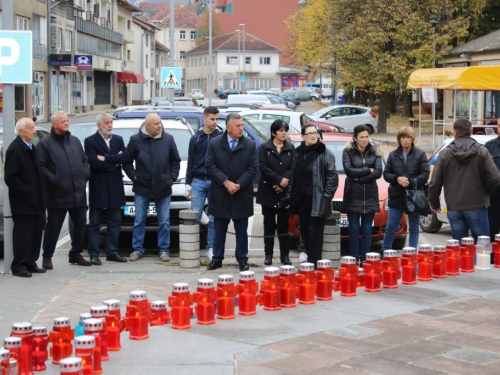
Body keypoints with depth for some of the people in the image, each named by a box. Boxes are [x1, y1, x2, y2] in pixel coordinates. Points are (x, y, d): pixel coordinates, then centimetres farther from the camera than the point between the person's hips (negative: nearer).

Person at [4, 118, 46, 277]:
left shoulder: (32, 148, 13)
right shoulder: (14, 149, -13)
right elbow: (10, 177, -18)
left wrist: (41, 193, 12)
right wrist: (25, 191, -17)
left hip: (35, 201, 8)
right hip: (23, 203, -8)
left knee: (36, 233, 12)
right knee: (23, 235, -4)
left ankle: (31, 263, 21)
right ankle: (19, 266, 4)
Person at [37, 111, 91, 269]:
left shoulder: (75, 141, 15)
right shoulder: (45, 143, -3)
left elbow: (85, 160, 20)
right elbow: (41, 167, -9)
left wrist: (85, 175, 5)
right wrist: (53, 180, -16)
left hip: (78, 192, 5)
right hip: (58, 195, -5)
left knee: (80, 224, 10)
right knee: (53, 226, 0)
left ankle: (76, 254, 24)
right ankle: (47, 257, 10)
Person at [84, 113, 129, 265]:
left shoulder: (118, 140, 11)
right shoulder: (90, 141, -4)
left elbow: (125, 157, -5)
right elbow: (94, 162, -16)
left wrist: (106, 158, -13)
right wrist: (115, 162, -8)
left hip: (115, 186, 5)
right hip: (98, 186, -5)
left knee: (115, 222, 9)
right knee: (94, 223, 1)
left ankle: (112, 252, 16)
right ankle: (93, 254, 5)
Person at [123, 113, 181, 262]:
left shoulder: (168, 139, 2)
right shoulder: (136, 140, -2)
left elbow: (175, 160, 12)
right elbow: (127, 161, 6)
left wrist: (172, 177, 3)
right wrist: (134, 176, -2)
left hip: (163, 188, 1)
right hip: (142, 188, -1)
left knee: (164, 222, 4)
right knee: (139, 221, 5)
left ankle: (164, 250, 13)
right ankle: (137, 250, 14)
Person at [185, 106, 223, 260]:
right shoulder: (196, 138, 7)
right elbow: (190, 163, 9)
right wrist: (188, 184, 6)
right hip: (198, 181, 1)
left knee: (214, 218, 3)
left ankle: (211, 249, 11)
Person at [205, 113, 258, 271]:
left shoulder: (250, 145, 1)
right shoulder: (214, 144, 0)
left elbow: (252, 169, -2)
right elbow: (210, 167, -5)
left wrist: (238, 185, -13)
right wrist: (226, 182, -15)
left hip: (242, 195, 0)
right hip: (220, 196, 0)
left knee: (241, 230, 7)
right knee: (219, 230, 8)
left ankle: (242, 260, 15)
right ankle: (217, 259, 17)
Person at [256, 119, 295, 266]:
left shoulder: (291, 148, 7)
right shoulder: (264, 148, 2)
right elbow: (263, 167, -8)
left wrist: (283, 184, -13)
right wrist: (279, 180, -14)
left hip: (284, 192, 1)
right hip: (268, 191, -1)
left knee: (283, 224, 3)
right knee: (269, 224, 3)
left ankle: (285, 255, 7)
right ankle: (268, 255, 7)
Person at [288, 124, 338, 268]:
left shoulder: (325, 153, -5)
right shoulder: (298, 153, 12)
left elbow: (332, 177, -7)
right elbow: (293, 177, 16)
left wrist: (326, 196, -11)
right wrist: (290, 197, 12)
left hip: (317, 201, -6)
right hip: (301, 200, 6)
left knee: (315, 233, -6)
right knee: (305, 232, 10)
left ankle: (314, 263, -2)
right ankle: (310, 260, 21)